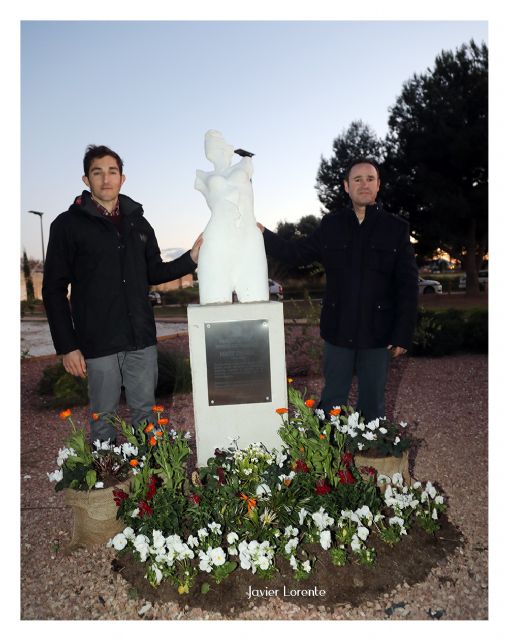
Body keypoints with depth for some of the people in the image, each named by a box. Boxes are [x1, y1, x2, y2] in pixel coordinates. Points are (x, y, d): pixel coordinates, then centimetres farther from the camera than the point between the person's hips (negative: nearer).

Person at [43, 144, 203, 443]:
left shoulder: (138, 222, 10)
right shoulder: (68, 224, -3)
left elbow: (154, 273, 16)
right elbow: (54, 290, -3)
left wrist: (191, 258, 1)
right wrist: (67, 346, -9)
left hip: (142, 339, 4)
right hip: (98, 343, -3)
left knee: (146, 411, 13)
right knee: (103, 417, 8)